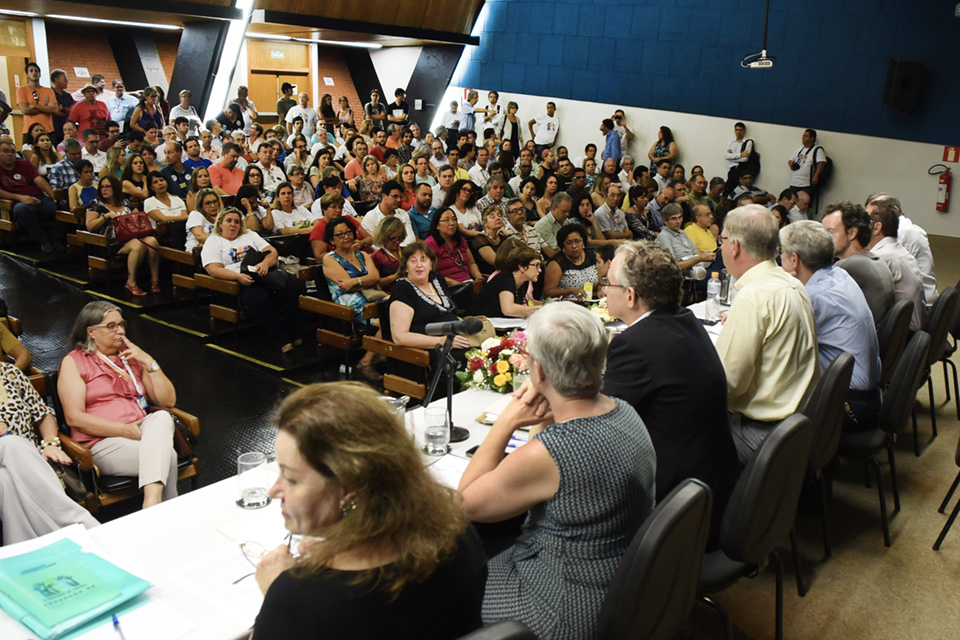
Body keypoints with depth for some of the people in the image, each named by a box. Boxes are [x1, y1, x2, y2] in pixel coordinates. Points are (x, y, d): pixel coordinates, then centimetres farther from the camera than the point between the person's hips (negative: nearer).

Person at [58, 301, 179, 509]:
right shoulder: (73, 362, 7)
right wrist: (125, 430, -16)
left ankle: (152, 501, -48)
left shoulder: (131, 356, 21)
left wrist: (149, 363, 1)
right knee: (166, 456, -33)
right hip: (101, 442, -4)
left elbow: (168, 400, 13)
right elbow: (74, 418, -7)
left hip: (141, 434, 4)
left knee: (162, 417, -34)